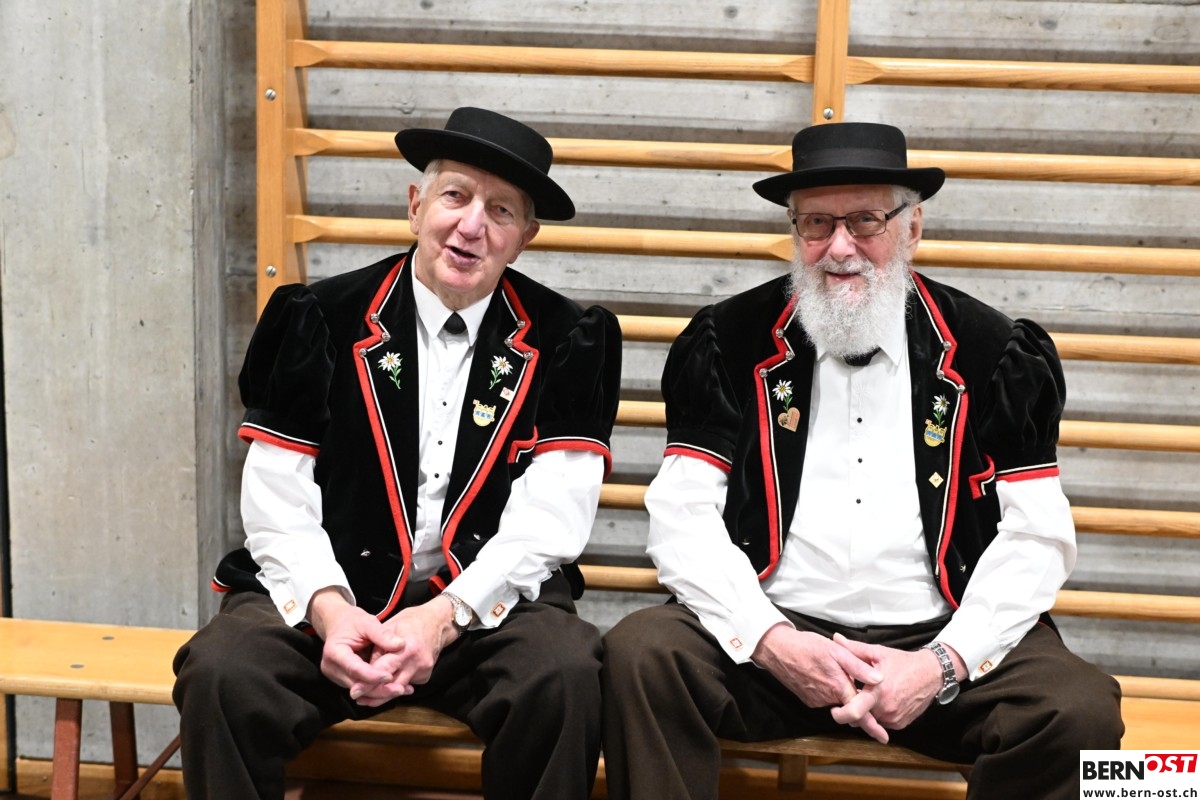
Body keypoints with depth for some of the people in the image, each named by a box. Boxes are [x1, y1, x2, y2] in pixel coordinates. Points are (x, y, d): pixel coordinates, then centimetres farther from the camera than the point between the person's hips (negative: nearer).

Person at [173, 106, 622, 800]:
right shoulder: (321, 320, 5)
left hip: (487, 601, 0)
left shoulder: (567, 344, 3)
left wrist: (446, 615, -19)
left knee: (565, 677, -29)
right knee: (220, 674, -27)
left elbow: (549, 517, -5)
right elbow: (277, 504, 0)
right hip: (329, 592, 1)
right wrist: (328, 609, -17)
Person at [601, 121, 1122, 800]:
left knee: (1080, 711, -24)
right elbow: (683, 516, 0)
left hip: (936, 640, 1)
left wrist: (944, 664, -12)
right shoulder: (731, 343, 4)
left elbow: (1037, 535, 2)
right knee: (640, 655, -27)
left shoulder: (992, 354, 5)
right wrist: (771, 640, -15)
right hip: (771, 636, 0)